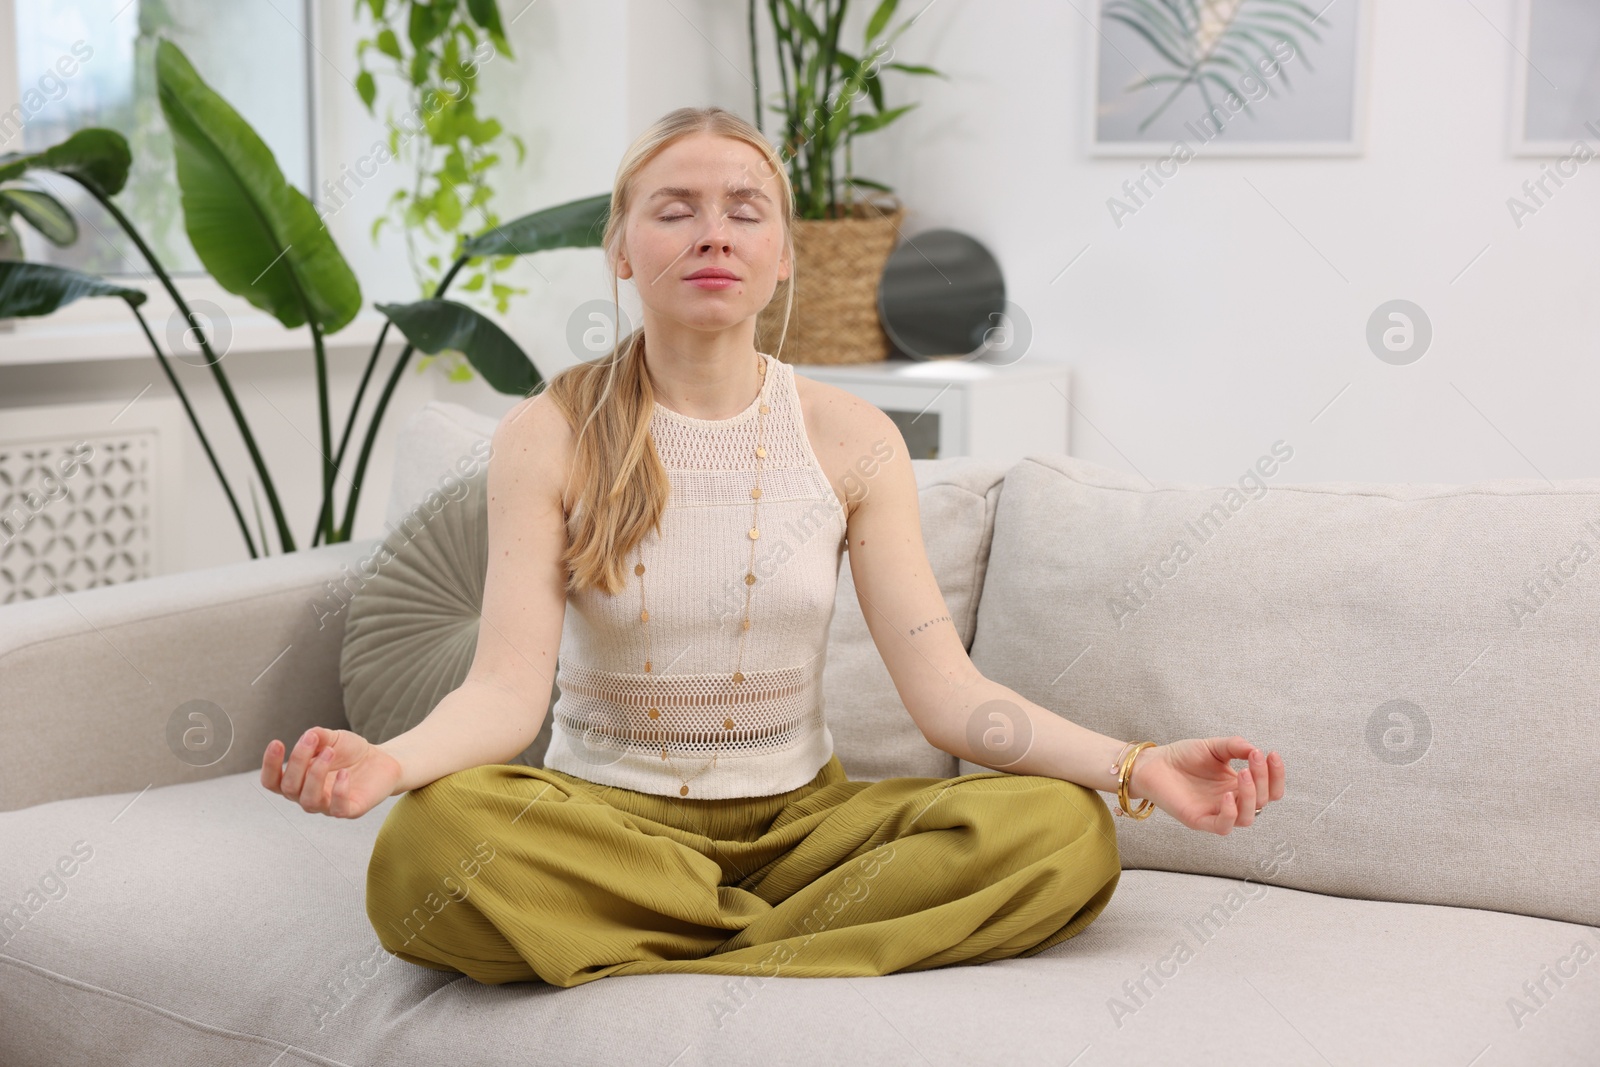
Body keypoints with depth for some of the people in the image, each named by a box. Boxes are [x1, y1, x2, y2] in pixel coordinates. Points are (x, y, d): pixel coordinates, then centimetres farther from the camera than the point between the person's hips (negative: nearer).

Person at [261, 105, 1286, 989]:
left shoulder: (852, 438, 0)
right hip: (606, 813, -1)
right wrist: (388, 761, -36)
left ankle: (661, 963, -18)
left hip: (799, 813, 2)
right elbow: (509, 686, -14)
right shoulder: (549, 435, -4)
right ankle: (807, 930, -15)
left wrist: (1136, 765, -20)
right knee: (426, 845, -35)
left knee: (1067, 833, -24)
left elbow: (946, 689, -6)